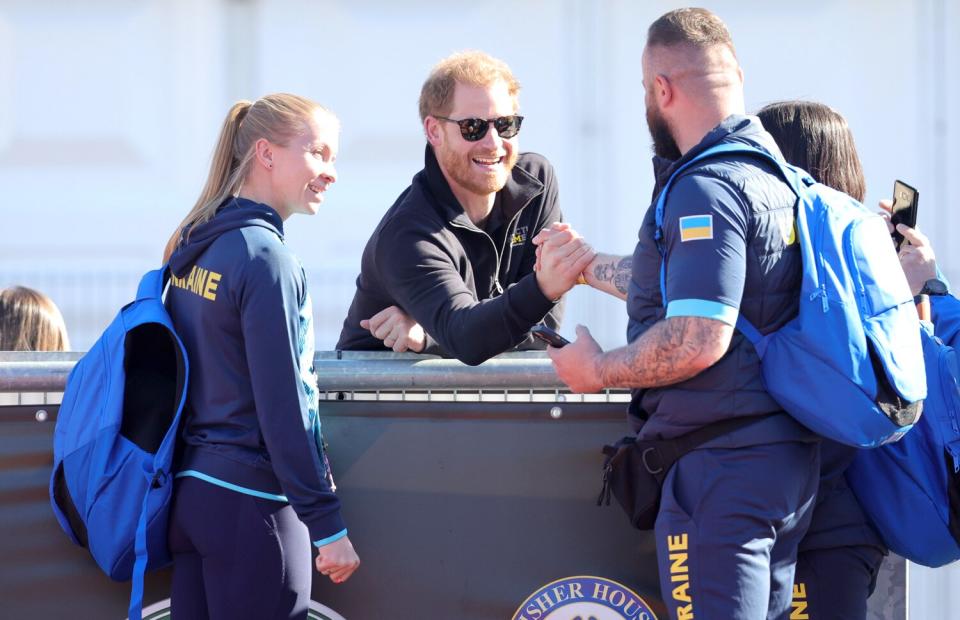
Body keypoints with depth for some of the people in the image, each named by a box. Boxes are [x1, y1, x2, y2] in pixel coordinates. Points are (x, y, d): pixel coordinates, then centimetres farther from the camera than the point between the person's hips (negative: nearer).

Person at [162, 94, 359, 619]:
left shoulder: (193, 246, 10)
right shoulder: (266, 259, -15)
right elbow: (283, 407, -17)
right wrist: (327, 524, -14)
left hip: (191, 494, 8)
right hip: (250, 504, -8)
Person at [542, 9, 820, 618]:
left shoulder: (706, 188, -17)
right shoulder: (770, 174, 15)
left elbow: (698, 338, -25)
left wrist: (601, 369, -9)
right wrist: (586, 264, 41)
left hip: (722, 464, -10)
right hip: (785, 452, 10)